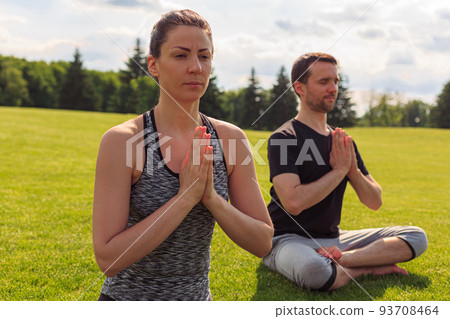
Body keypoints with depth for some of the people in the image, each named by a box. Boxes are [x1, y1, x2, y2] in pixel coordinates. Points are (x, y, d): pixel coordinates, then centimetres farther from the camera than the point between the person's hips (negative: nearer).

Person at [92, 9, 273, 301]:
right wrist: (187, 196, -25)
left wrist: (211, 196, -21)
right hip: (129, 298, -4)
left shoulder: (231, 138, -5)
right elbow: (108, 258, -21)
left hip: (197, 297, 5)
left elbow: (263, 243, -6)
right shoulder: (122, 140, -16)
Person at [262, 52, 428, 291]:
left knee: (416, 236, -4)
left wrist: (353, 170, -9)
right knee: (314, 270, -42)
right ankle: (369, 267, -13)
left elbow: (375, 202, 11)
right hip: (288, 239, -7)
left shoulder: (342, 142, 12)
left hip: (332, 238, 7)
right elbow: (293, 202, -25)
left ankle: (341, 259, -22)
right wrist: (339, 170, -14)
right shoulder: (283, 138, -10)